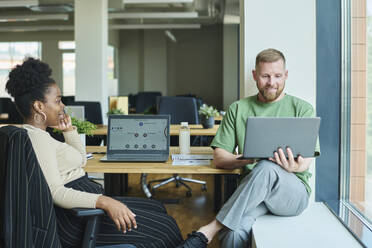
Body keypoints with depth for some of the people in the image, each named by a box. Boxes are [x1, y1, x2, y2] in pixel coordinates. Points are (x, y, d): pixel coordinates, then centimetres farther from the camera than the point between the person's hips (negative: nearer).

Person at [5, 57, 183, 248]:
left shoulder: (38, 134, 14)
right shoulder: (36, 138, -19)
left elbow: (81, 160, 25)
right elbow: (55, 192, -29)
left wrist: (68, 129, 14)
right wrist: (104, 201, -37)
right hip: (74, 222, -11)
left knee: (156, 209, 14)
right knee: (163, 228, -7)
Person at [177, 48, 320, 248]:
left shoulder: (302, 109, 9)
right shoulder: (238, 109, 14)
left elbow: (307, 160, 0)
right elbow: (219, 158, 9)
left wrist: (295, 167, -26)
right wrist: (245, 159, -13)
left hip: (294, 191, -1)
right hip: (251, 188, 1)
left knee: (266, 168, -37)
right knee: (236, 232, -35)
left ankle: (208, 231, -32)